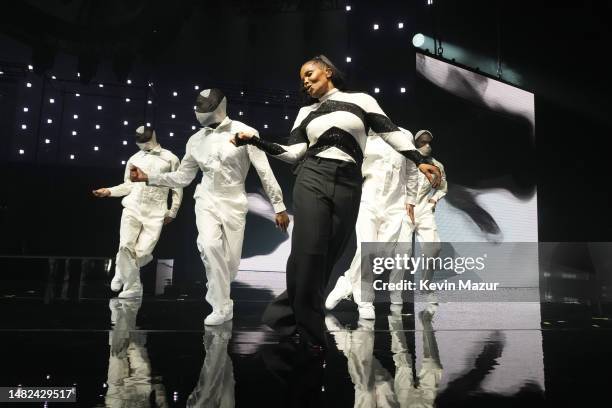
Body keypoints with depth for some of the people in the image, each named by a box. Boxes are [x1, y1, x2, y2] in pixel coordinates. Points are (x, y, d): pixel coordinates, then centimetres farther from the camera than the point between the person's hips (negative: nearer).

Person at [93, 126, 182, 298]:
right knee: (126, 247, -17)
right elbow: (129, 185, 19)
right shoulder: (134, 159, 11)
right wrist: (109, 191, 4)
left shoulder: (170, 158, 4)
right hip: (132, 208, 1)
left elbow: (177, 187, 8)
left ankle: (123, 271, 25)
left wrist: (172, 212, 4)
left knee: (143, 253, -7)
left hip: (155, 214, -1)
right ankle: (132, 287, 1)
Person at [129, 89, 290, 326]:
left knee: (231, 261, 1)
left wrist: (279, 206, -9)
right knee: (210, 246, -25)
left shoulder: (245, 132, -9)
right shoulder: (196, 140, 4)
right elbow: (182, 177, 12)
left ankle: (216, 292, 35)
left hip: (234, 204, -1)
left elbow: (264, 171, -8)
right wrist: (147, 177, 2)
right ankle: (222, 306, -12)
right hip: (207, 201, 2)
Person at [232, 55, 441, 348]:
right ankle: (311, 337, -1)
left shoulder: (361, 100, 12)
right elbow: (294, 153, 8)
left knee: (326, 259, -3)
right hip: (312, 181, 1)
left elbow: (391, 132, 6)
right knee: (308, 255, -11)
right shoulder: (306, 112, 18)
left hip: (348, 186, -1)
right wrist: (256, 141, -3)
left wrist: (419, 160, -5)